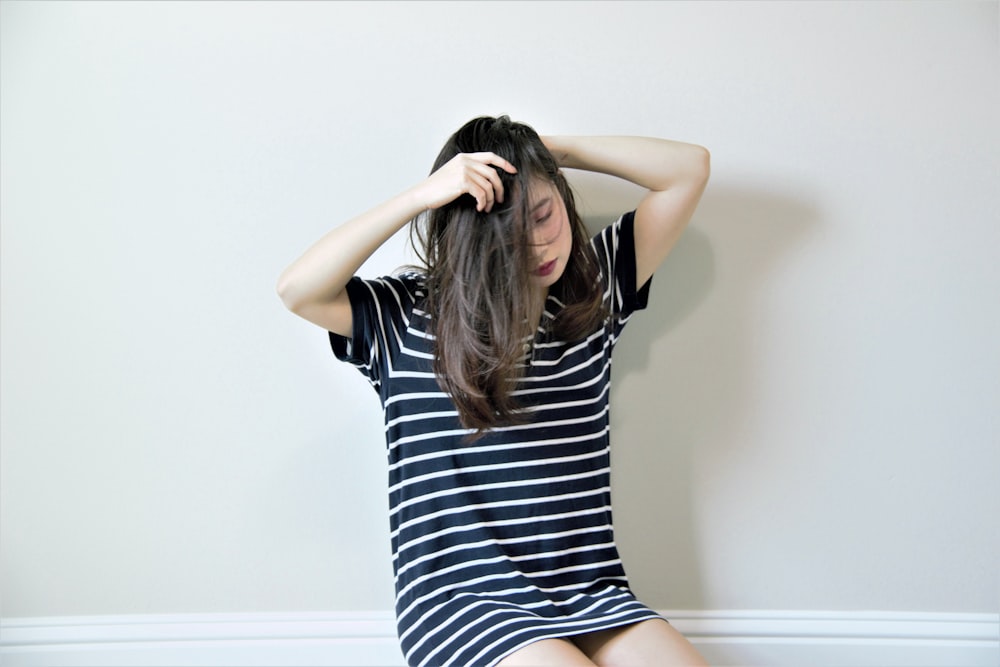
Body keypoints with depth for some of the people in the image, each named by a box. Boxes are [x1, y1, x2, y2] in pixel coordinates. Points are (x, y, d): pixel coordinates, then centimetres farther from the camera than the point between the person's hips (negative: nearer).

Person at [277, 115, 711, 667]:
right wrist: (422, 195, -17)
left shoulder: (594, 288, 9)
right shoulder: (407, 316, 0)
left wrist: (554, 149, 1)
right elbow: (298, 289, -16)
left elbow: (689, 167, 9)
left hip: (591, 596, 4)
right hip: (462, 602, -3)